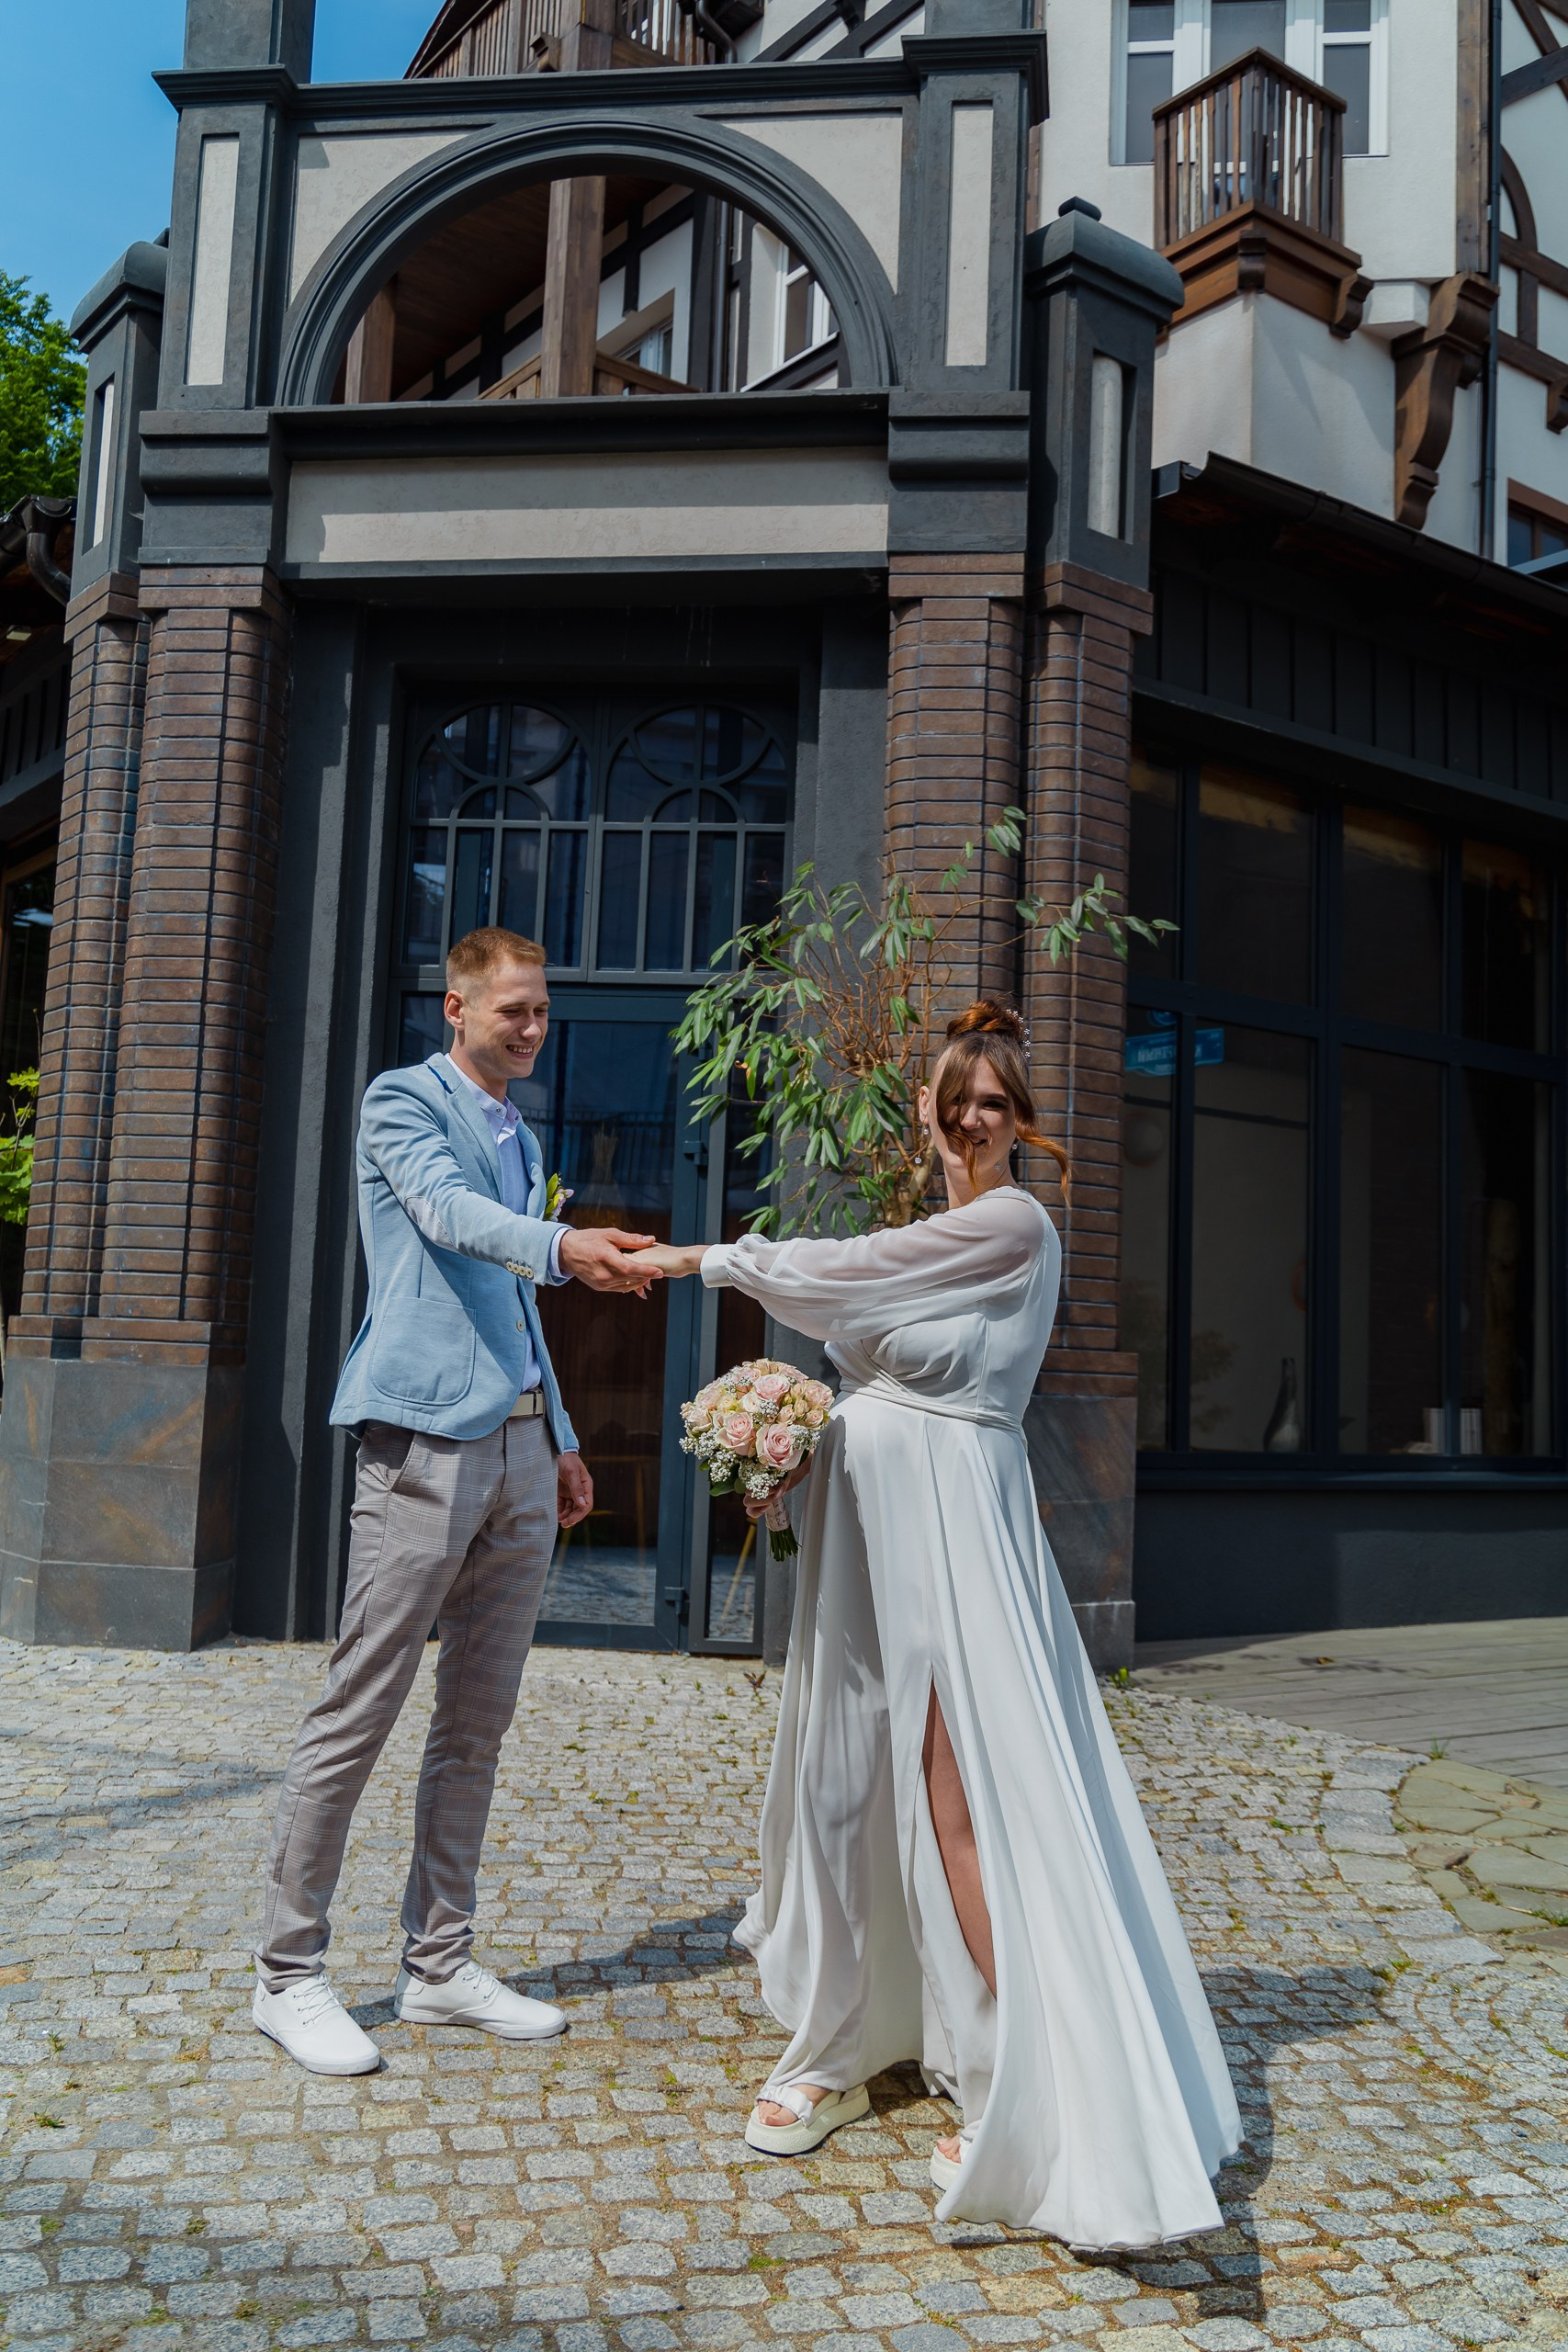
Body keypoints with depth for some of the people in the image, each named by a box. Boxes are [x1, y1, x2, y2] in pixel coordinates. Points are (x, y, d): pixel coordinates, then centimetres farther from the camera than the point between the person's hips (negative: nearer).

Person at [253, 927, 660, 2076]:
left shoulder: (524, 1138, 22)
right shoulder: (402, 1100, 0)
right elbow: (447, 1211, -20)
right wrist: (566, 1246, -38)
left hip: (522, 1446, 8)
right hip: (429, 1441, -7)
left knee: (479, 1720, 10)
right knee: (358, 1714, -3)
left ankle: (440, 1963, 21)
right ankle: (289, 1971, 10)